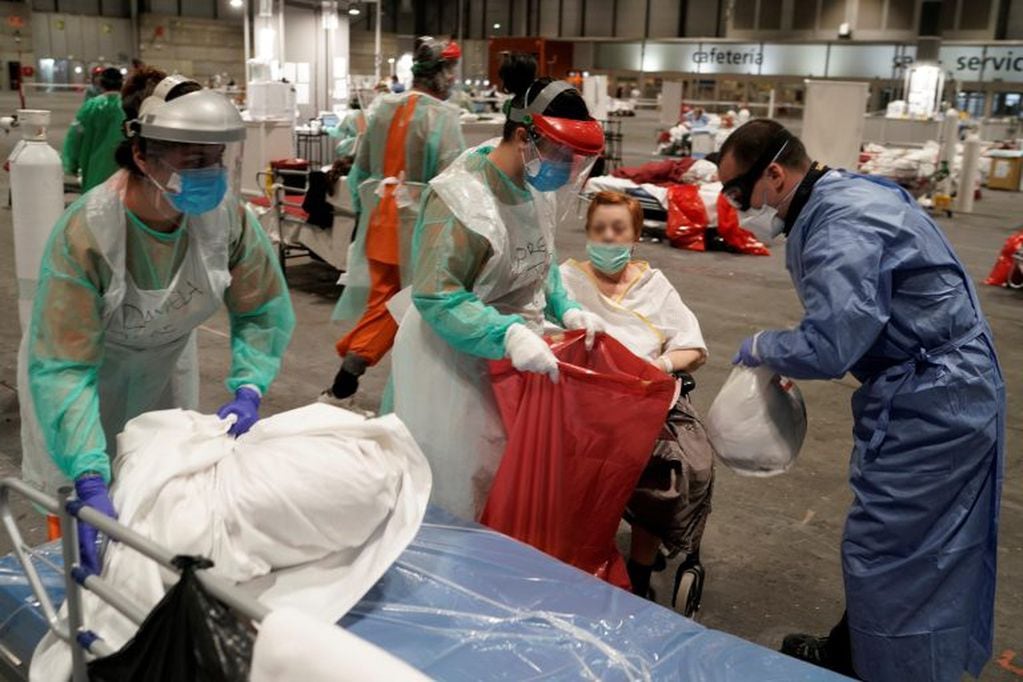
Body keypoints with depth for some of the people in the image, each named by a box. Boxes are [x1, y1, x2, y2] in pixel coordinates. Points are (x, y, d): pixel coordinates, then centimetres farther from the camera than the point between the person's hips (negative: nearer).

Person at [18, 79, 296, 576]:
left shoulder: (227, 216, -25)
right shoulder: (85, 234, -36)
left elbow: (264, 310, -11)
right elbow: (62, 368, -38)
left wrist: (248, 391, -26)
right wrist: (90, 482, -47)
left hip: (166, 364, 4)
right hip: (86, 370, -4)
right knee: (78, 500, 5)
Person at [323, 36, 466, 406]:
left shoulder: (382, 108, 6)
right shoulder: (442, 116, -13)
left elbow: (359, 170, 11)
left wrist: (364, 211, 22)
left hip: (380, 220, 6)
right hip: (420, 225, -6)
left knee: (380, 304, 13)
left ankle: (341, 388, 10)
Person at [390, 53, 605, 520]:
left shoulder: (536, 188, 1)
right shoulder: (461, 197, -25)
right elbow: (436, 297, -27)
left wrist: (566, 310, 0)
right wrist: (509, 335, -37)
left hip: (513, 361, 8)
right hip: (453, 363, -8)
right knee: (457, 490, 7)